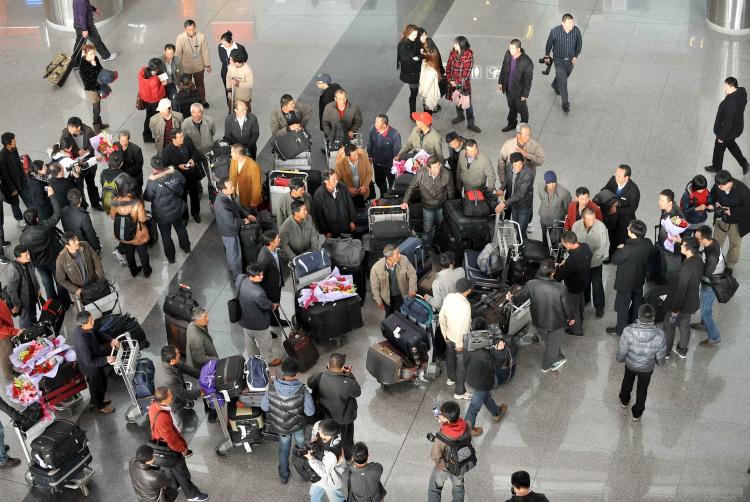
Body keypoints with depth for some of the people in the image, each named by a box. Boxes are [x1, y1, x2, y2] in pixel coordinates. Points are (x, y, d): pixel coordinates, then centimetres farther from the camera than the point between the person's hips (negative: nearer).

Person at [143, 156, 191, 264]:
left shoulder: (152, 182, -31)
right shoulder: (175, 174, -20)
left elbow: (147, 198, -16)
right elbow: (183, 183, 1)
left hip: (162, 215, -3)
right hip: (177, 210, 4)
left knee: (166, 235, 20)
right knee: (180, 228, 31)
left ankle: (170, 257, 38)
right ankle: (186, 247, 53)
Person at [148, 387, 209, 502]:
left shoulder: (154, 405, -17)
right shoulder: (162, 419, -44)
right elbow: (171, 440, -29)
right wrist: (182, 449, -11)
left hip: (161, 442, 7)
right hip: (169, 449, -7)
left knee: (173, 469, 32)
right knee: (181, 472, 16)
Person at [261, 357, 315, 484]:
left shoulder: (272, 389, -29)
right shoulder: (303, 391, -35)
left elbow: (264, 407, -12)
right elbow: (310, 412, -23)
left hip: (280, 425, 2)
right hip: (299, 425, -1)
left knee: (283, 450, 28)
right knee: (302, 448, 28)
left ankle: (284, 476, 46)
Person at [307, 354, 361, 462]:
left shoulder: (319, 377, -29)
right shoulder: (347, 383, -38)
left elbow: (309, 383, -5)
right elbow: (357, 392, -17)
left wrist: (328, 370, -7)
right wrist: (350, 375, -13)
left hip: (325, 415, 3)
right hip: (344, 418, -3)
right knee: (346, 437, 28)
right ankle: (348, 455, 53)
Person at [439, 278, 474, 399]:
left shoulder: (449, 297, -13)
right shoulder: (465, 305, -34)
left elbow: (441, 317, -2)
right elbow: (462, 327, -30)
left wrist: (445, 334, 11)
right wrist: (459, 344, -17)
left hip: (449, 336, 7)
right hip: (461, 340, -7)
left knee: (450, 357, 30)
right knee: (462, 365, 13)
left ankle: (451, 378, 56)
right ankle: (460, 392, 28)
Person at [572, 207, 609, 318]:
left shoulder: (601, 227, -25)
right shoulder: (576, 226, -17)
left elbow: (602, 247, -21)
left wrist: (591, 258, -23)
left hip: (595, 262, -3)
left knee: (597, 286, 9)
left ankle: (599, 307, 30)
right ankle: (585, 300, 51)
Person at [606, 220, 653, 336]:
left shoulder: (628, 248, -38)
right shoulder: (648, 243, -16)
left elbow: (615, 260, -23)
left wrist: (619, 249, -5)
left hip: (626, 282, -7)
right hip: (640, 279, 7)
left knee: (622, 306, 15)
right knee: (637, 302, 27)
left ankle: (621, 330, 32)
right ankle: (634, 323, 49)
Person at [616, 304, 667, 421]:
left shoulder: (628, 331, -36)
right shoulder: (659, 334, -33)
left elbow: (621, 352, -20)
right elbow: (660, 358, -18)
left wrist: (619, 358, 4)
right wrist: (660, 363, 6)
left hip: (630, 365, 0)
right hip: (647, 368, 0)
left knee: (627, 382, 33)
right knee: (642, 390, 26)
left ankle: (624, 400, 59)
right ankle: (637, 414, 46)